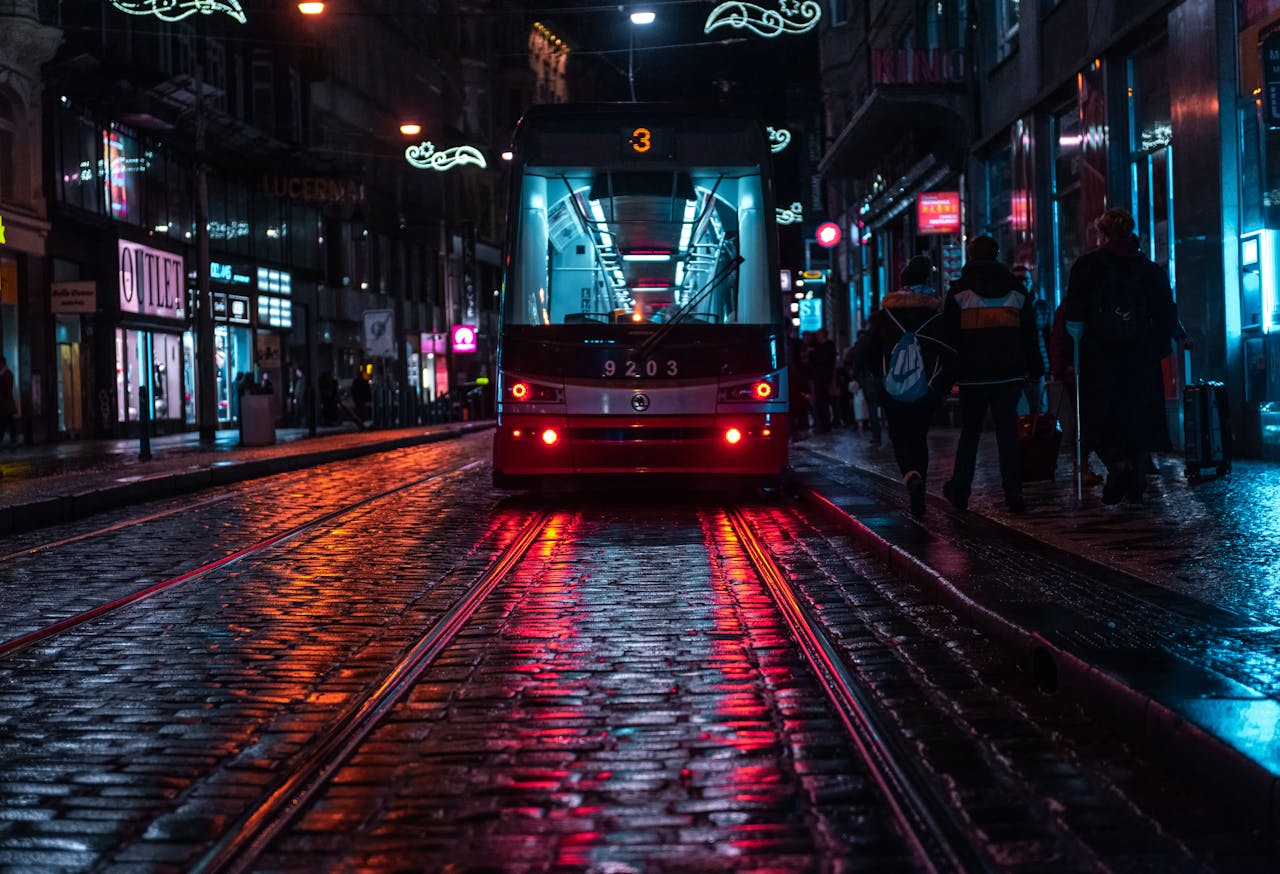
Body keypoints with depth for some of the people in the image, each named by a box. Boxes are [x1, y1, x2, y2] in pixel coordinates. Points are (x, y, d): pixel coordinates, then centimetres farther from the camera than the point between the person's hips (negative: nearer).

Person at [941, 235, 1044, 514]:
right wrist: (1035, 372, 13)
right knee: (1008, 432, 2)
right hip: (1009, 374, 2)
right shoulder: (1016, 289, 9)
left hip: (973, 375, -2)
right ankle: (1013, 494, -4)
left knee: (969, 431, 9)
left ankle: (959, 491, 15)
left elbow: (950, 336, -2)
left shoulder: (959, 290, -1)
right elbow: (1030, 334, 10)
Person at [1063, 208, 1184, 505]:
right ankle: (1136, 485, 10)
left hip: (1100, 355, -3)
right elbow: (1167, 314, 10)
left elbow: (1074, 316, -5)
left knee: (1099, 417, 0)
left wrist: (1074, 354, 1)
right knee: (1140, 416, 8)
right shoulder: (1151, 269, 9)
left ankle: (1117, 462, -25)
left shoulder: (1087, 265, 1)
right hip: (1141, 356, 3)